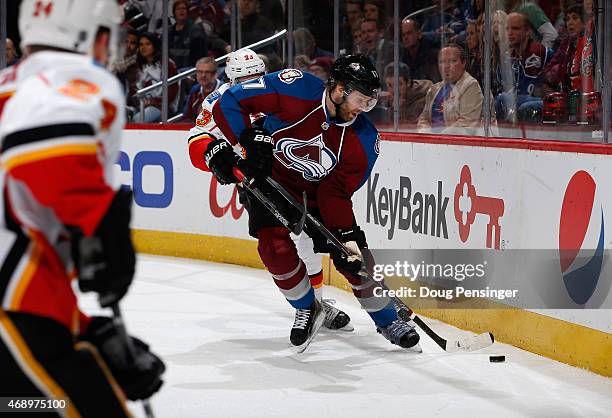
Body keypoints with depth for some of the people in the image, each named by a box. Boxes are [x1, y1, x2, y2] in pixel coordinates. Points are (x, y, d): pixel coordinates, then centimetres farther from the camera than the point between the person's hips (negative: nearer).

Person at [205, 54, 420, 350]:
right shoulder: (295, 89, -30)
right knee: (277, 249, -21)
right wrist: (249, 140, -36)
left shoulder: (364, 140, -19)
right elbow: (229, 103, -26)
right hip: (268, 181, -2)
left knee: (354, 256, -5)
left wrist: (347, 234, -29)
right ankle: (307, 309, 8)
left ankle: (387, 320, 18)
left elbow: (336, 192, -15)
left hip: (316, 194, 2)